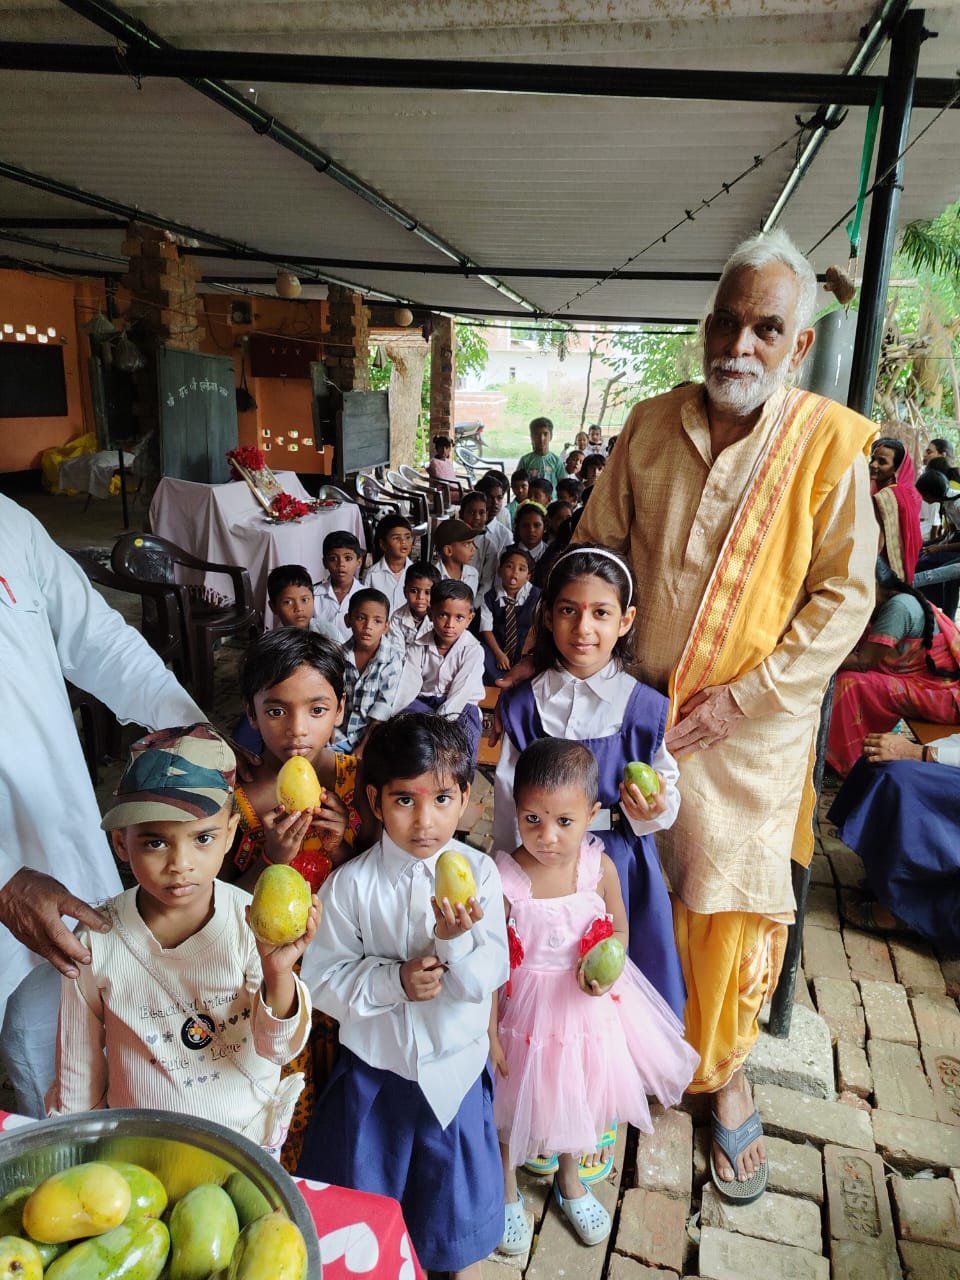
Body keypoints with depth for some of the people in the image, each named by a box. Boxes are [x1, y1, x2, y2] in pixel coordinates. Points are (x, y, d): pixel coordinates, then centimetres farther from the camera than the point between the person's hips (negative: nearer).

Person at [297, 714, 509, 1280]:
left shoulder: (480, 873, -15)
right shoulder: (351, 883, -16)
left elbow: (487, 979, -16)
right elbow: (322, 979, -13)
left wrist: (455, 939, -36)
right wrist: (395, 979, -25)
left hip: (455, 1067, 0)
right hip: (373, 1064, 0)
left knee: (459, 1187, 21)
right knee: (359, 1191, 21)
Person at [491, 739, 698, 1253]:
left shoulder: (600, 867, -17)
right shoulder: (504, 878, -26)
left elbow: (619, 929, 0)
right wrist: (489, 1032, -10)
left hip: (585, 1004, 3)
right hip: (526, 1007, -3)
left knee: (577, 1092, 25)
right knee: (514, 1100, 18)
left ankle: (570, 1180, 56)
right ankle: (507, 1191, 49)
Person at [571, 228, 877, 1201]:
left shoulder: (829, 444, -9)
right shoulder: (651, 425, 1)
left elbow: (844, 595, -9)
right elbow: (594, 547, 8)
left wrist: (741, 699, -15)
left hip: (753, 724, -2)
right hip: (638, 708, 3)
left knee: (734, 908, 8)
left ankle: (724, 1072, 35)